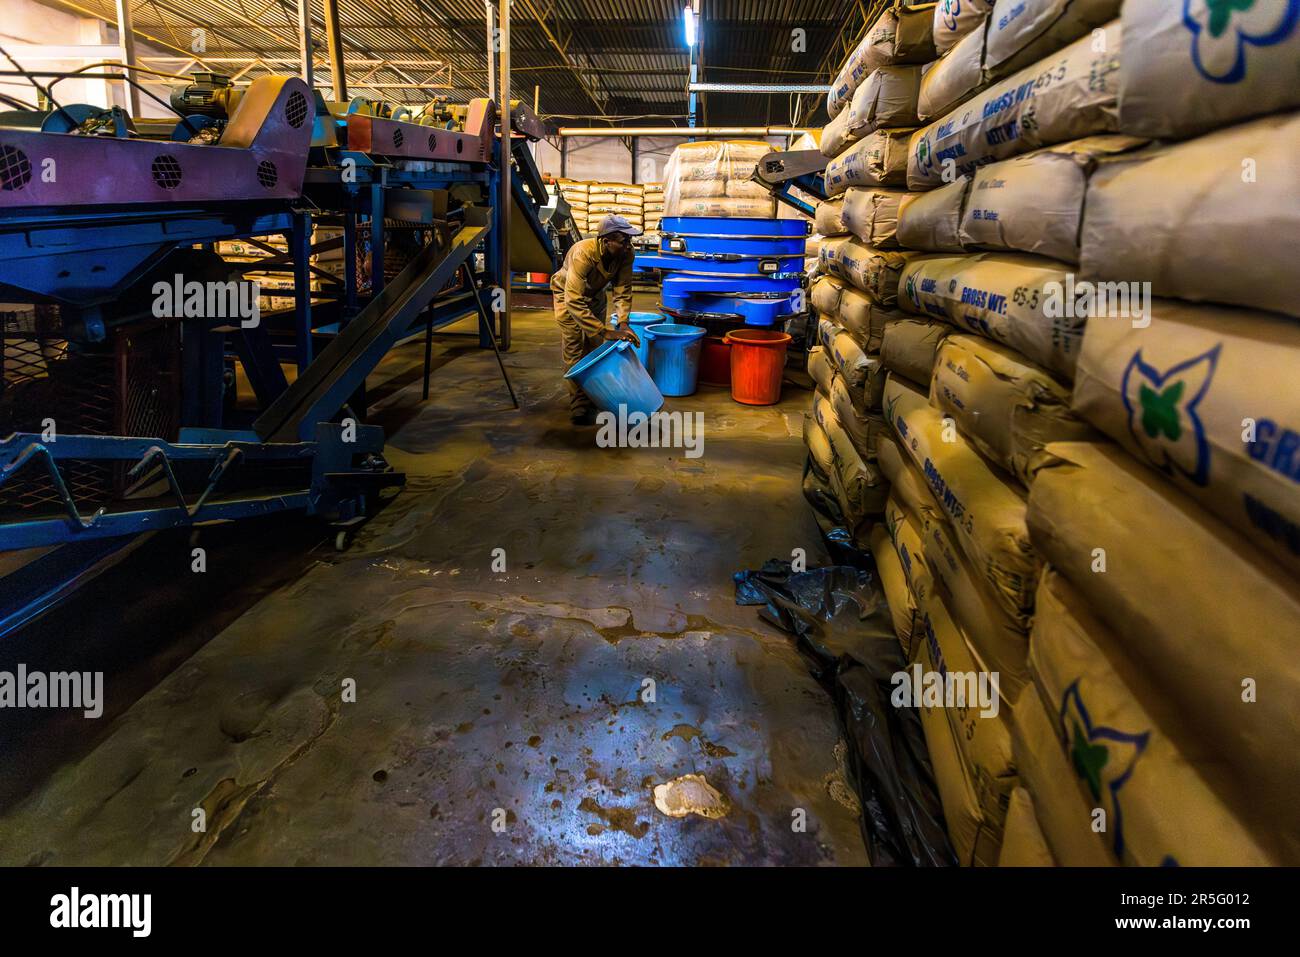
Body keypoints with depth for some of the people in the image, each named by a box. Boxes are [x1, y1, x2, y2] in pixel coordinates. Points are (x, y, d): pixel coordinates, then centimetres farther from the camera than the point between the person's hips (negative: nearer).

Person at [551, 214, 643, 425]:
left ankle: (593, 398, 22)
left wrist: (623, 323, -36)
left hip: (595, 295, 5)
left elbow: (623, 289, -20)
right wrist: (605, 332, -51)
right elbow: (574, 301, -47)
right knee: (574, 348, -11)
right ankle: (579, 408, -8)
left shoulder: (625, 254, -26)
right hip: (568, 294, -5)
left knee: (595, 347, 7)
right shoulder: (582, 254, -42)